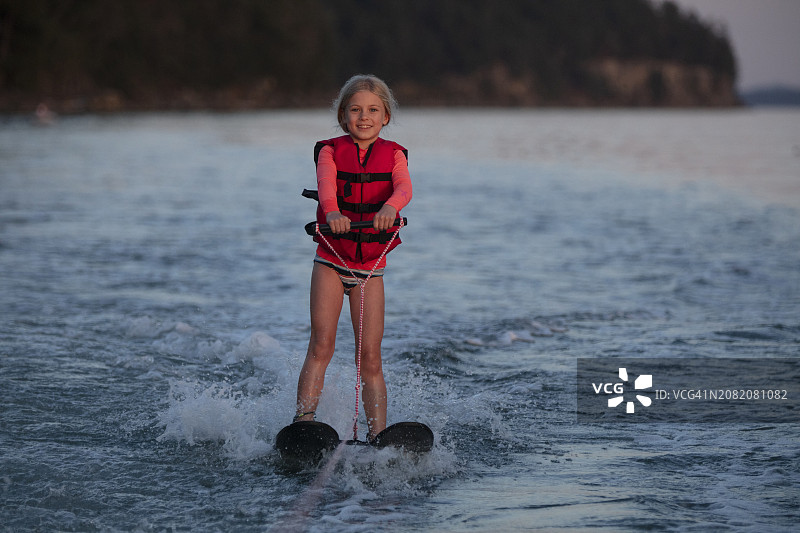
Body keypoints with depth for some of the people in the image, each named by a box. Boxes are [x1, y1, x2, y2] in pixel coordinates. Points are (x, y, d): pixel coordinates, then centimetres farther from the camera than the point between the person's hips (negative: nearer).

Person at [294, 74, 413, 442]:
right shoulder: (330, 151, 2)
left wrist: (390, 206, -41)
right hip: (331, 260, -1)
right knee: (321, 344, -13)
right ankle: (303, 419, -16)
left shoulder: (393, 154, 5)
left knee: (370, 357, -1)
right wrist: (332, 211, -43)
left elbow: (404, 187, -16)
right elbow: (326, 184, -20)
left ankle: (378, 434, -1)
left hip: (371, 266, 1)